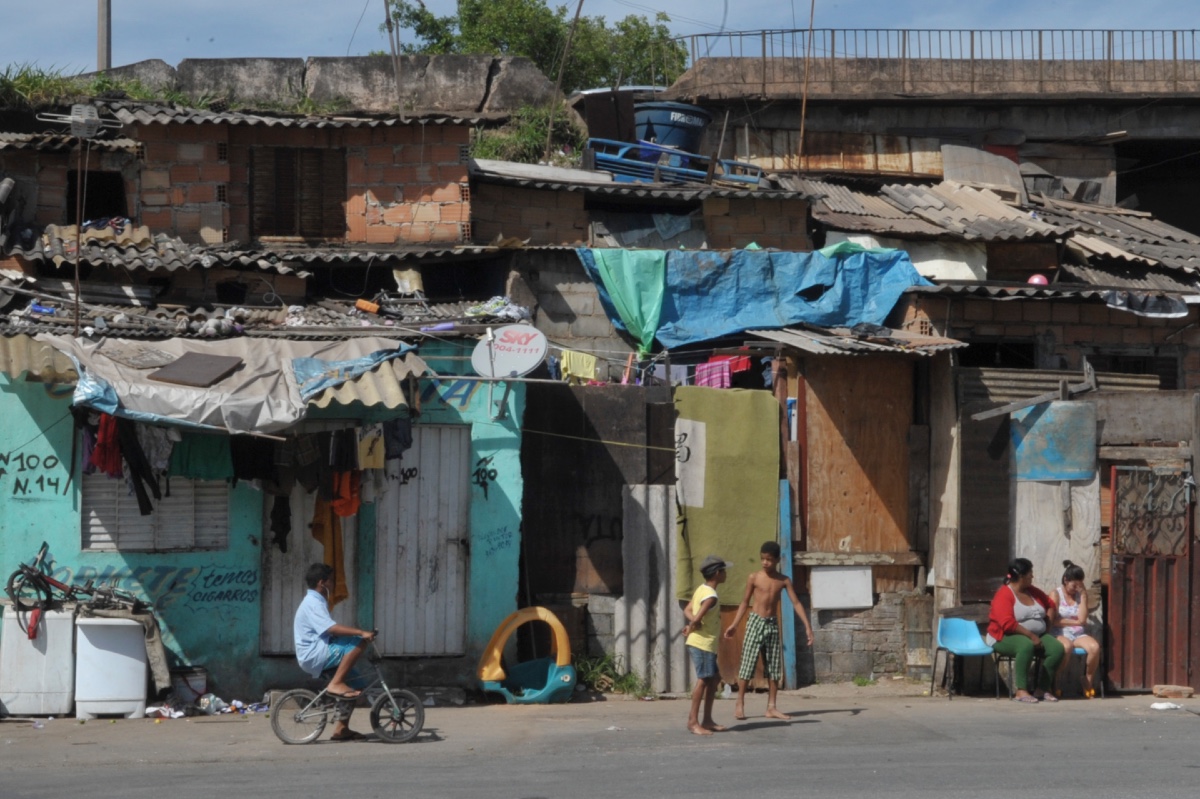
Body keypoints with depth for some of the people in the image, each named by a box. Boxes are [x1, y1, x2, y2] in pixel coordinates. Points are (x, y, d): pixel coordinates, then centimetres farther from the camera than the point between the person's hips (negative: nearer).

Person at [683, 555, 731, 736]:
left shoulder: (701, 590, 12)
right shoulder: (710, 596, -18)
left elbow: (687, 610, 11)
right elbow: (697, 619, -27)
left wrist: (692, 623, -8)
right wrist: (692, 627, -6)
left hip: (707, 645, 10)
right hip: (703, 644, -10)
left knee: (714, 678, 14)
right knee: (703, 679, -8)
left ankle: (707, 720, 18)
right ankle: (693, 721, -8)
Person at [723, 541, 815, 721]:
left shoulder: (784, 581, 3)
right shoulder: (754, 578, -2)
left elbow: (796, 603, 1)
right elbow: (745, 602, 5)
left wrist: (807, 626, -7)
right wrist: (734, 624, 2)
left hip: (772, 624, 3)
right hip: (755, 621, -3)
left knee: (774, 666, 3)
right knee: (747, 663, -6)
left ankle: (771, 707, 8)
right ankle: (740, 703, 0)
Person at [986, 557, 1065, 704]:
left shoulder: (1033, 592, 12)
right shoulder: (1004, 595, -12)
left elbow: (1050, 605, 28)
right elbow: (1008, 624, -24)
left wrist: (1047, 626, 11)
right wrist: (1031, 636, -25)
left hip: (1036, 636, 7)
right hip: (1007, 637, -7)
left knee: (1057, 648, -20)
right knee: (1026, 645, -41)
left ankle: (1043, 689, -19)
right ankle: (1021, 691, -40)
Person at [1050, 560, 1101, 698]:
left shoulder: (1081, 595, 16)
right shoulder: (1056, 595, 5)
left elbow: (1082, 619, 1)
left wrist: (1083, 595, 0)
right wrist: (1075, 621, -2)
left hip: (1079, 634, 4)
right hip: (1060, 634, -4)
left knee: (1095, 646, -30)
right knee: (1066, 646, -40)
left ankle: (1088, 685, -14)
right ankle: (1057, 684, -23)